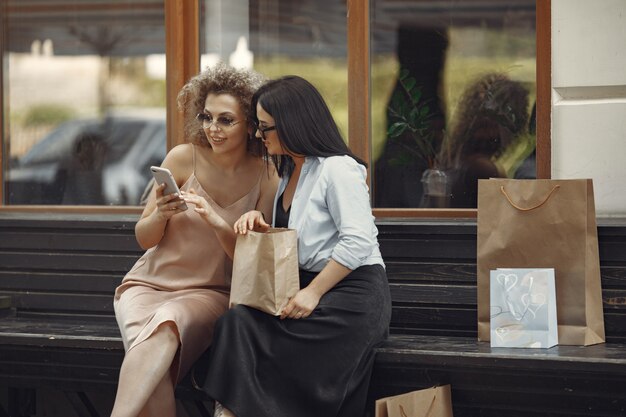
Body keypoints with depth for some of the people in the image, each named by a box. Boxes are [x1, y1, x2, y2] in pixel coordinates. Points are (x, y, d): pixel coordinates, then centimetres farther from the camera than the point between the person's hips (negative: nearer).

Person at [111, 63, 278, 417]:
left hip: (210, 293, -1)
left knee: (167, 322, -35)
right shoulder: (183, 158, -3)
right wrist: (160, 215, -18)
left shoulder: (267, 180, -4)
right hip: (149, 283, 1)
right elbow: (144, 239, 5)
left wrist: (216, 222, -22)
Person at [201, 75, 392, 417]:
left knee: (241, 325, -25)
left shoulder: (337, 169, -10)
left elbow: (357, 242, -18)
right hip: (308, 285, 8)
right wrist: (258, 223, 8)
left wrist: (312, 293, -20)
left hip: (352, 292, -8)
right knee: (238, 322, -20)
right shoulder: (289, 173, 19)